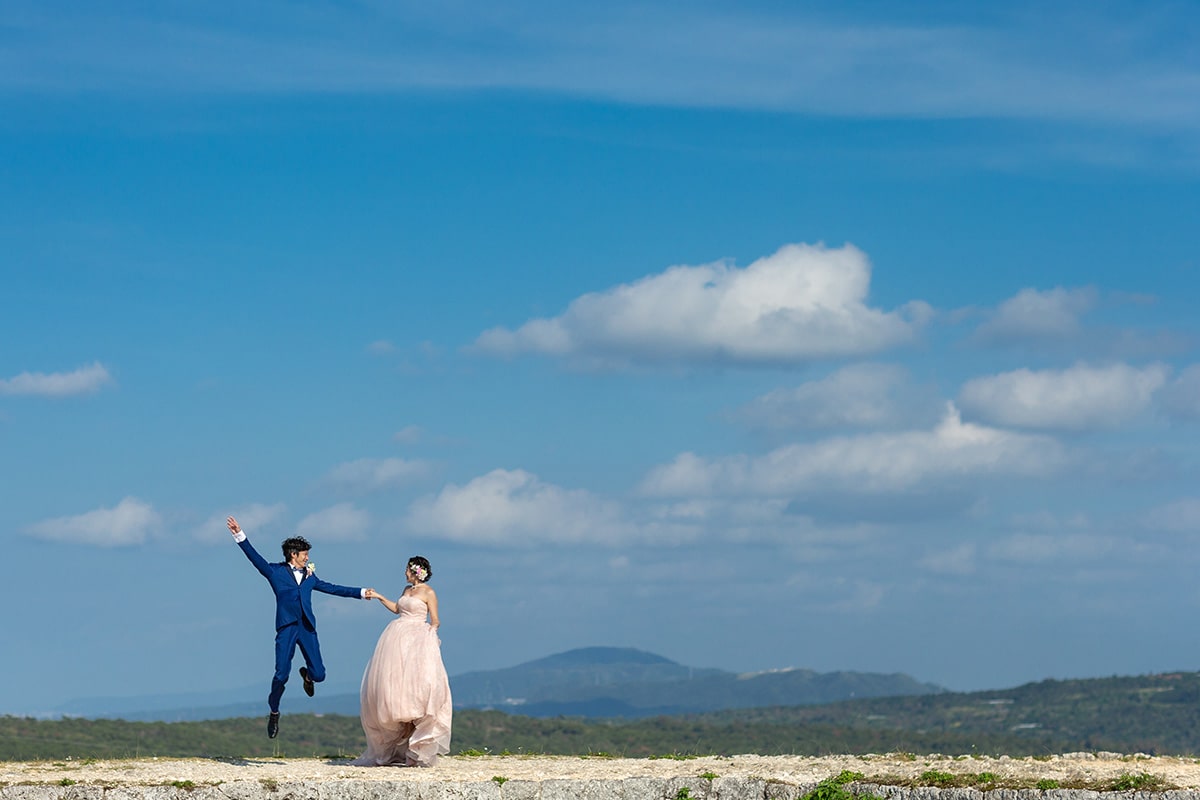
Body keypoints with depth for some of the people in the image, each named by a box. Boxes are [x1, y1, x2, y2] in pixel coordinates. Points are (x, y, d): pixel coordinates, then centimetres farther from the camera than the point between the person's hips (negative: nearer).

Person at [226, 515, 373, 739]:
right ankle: (274, 713, 13)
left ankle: (307, 675, 36)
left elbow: (331, 588, 26)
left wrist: (361, 593, 28)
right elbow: (255, 558, -1)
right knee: (281, 675, -8)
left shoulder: (309, 576, 19)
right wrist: (240, 536, -11)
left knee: (318, 674, -2)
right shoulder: (275, 572, 7)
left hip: (307, 628, 3)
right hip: (286, 628, -3)